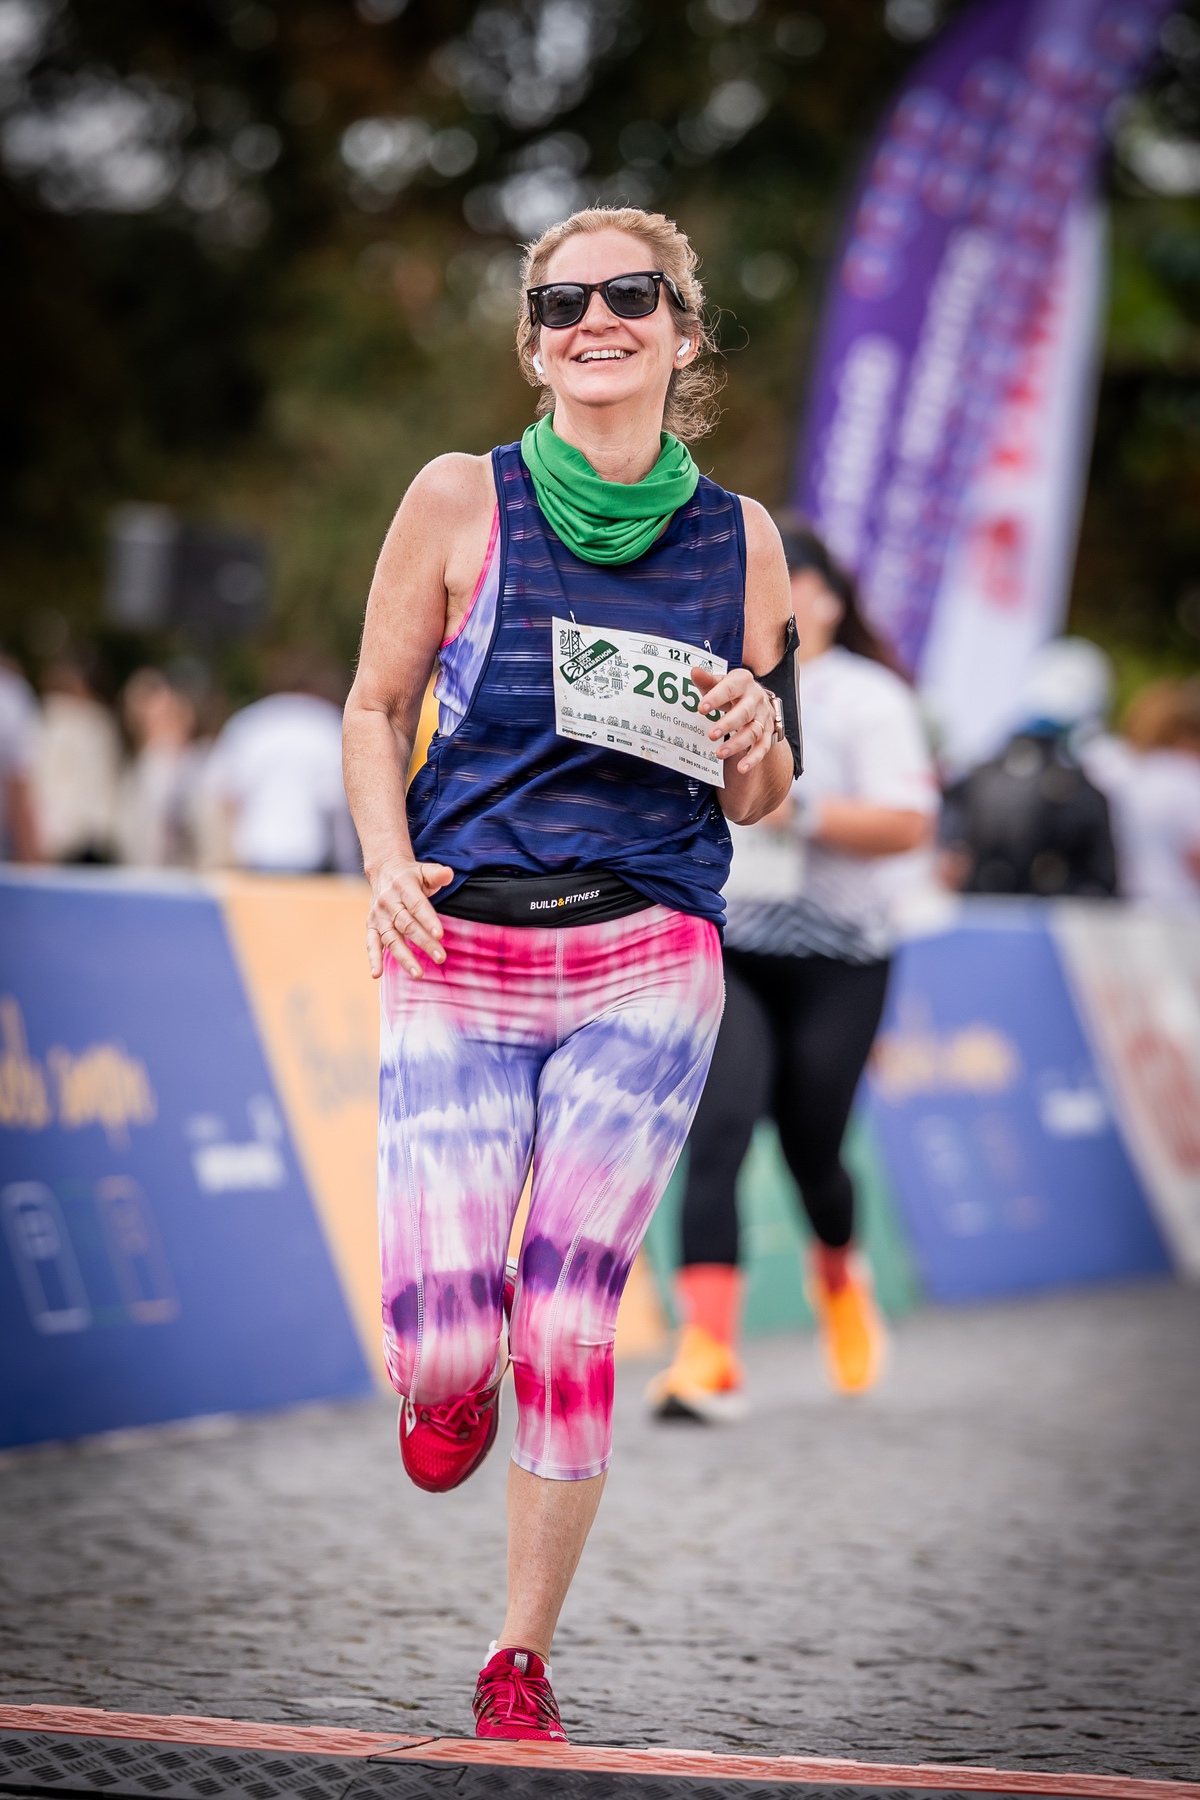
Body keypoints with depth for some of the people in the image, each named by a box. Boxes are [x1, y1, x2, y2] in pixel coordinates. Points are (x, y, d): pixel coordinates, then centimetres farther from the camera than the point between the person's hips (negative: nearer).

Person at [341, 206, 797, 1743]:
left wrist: (756, 738, -8)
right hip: (457, 957, -1)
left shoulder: (740, 536, 7)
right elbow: (376, 708, 7)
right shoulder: (462, 499, 1)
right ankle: (453, 1379, 29)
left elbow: (753, 802, 14)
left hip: (647, 964, 1)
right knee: (441, 1350, -11)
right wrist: (389, 861, -10)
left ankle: (522, 1657, 15)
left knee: (569, 1323, -4)